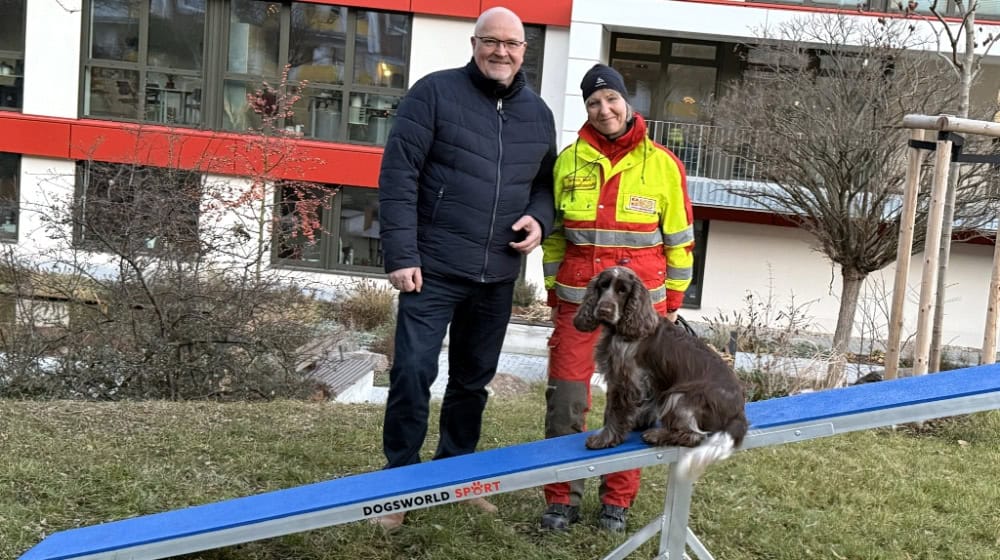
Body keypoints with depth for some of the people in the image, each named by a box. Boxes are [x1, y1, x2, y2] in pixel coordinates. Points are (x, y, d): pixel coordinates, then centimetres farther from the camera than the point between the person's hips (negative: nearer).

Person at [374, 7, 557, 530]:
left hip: (497, 275, 5)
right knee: (412, 373, -5)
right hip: (434, 268, -5)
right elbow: (398, 175, -10)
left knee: (473, 380, 15)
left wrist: (539, 219, -3)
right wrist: (401, 254, -15)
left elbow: (545, 182, 20)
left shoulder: (538, 113, 10)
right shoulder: (435, 92, -5)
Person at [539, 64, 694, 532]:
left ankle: (618, 499, 17)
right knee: (566, 398, 0)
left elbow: (678, 239, 5)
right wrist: (554, 292, 11)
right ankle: (562, 496, 13)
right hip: (577, 299, 1)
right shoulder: (570, 160, 4)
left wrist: (673, 301, 5)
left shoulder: (662, 164, 0)